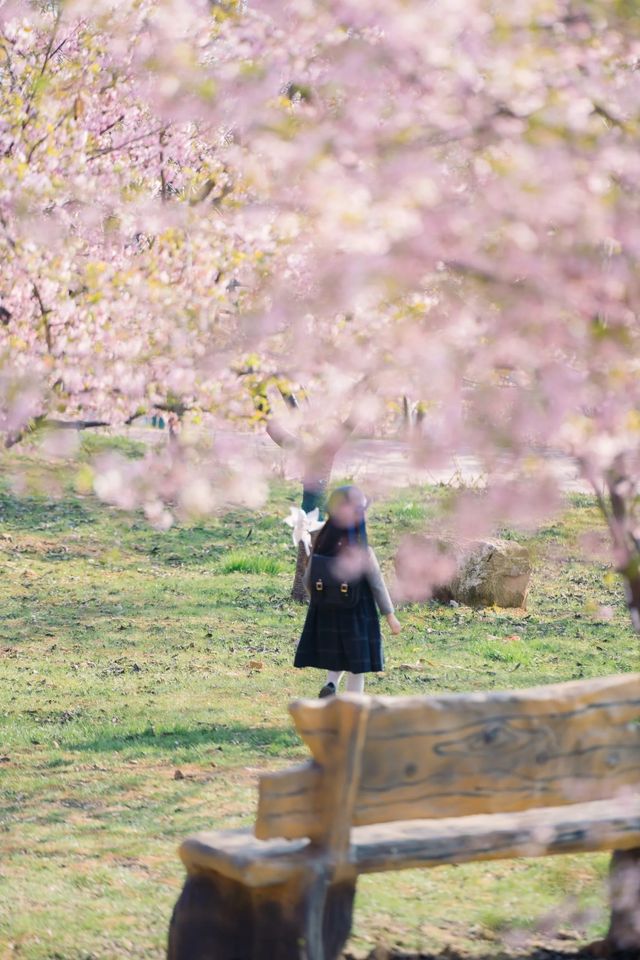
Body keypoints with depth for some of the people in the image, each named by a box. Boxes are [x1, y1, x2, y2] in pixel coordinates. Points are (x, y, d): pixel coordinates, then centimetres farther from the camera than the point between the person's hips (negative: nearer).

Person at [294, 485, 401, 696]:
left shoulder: (321, 548, -5)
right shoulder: (362, 552, -15)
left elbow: (307, 581, 1)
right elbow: (378, 585, -10)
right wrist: (390, 615, -1)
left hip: (325, 615, 4)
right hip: (357, 616, -4)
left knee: (336, 658, 21)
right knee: (356, 664, 10)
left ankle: (330, 684, -6)